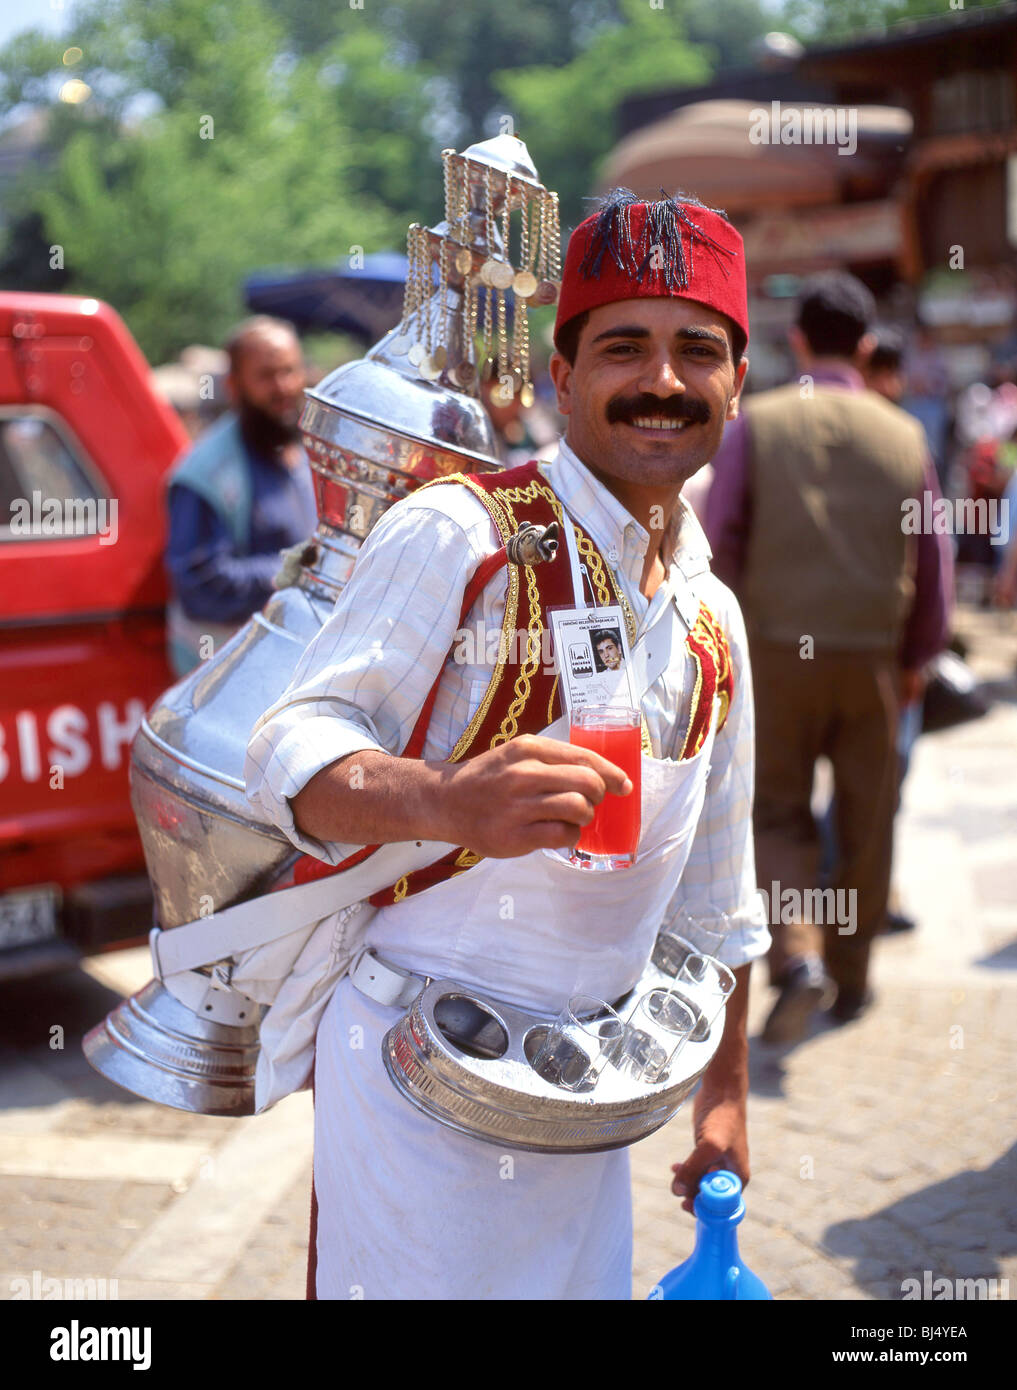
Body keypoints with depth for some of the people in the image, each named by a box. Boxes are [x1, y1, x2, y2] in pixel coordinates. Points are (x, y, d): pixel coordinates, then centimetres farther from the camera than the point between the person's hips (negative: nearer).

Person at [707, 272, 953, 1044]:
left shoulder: (757, 422, -3)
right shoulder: (904, 433, 3)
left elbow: (719, 542, -4)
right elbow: (934, 560, 7)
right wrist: (918, 656, 18)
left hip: (778, 649, -1)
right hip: (872, 654, 1)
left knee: (778, 813, 10)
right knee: (866, 819, 15)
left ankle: (798, 953, -11)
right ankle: (853, 976, 25)